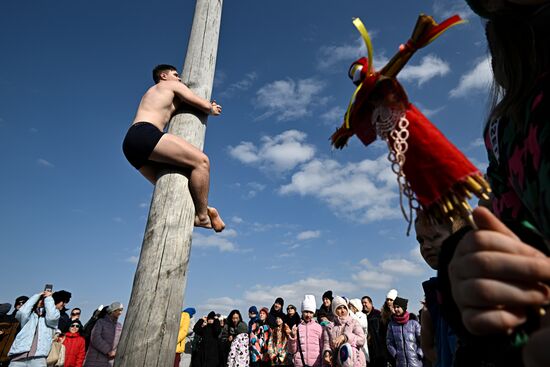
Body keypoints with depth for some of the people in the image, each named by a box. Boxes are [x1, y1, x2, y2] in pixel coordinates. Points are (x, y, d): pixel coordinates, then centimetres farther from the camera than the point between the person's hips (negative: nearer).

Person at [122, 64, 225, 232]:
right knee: (201, 160, -18)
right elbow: (205, 106, 7)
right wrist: (212, 110, 31)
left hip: (130, 143, 10)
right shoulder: (174, 86, 14)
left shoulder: (151, 94, 40)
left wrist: (208, 106, 41)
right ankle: (202, 216, -18)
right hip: (145, 134, -10)